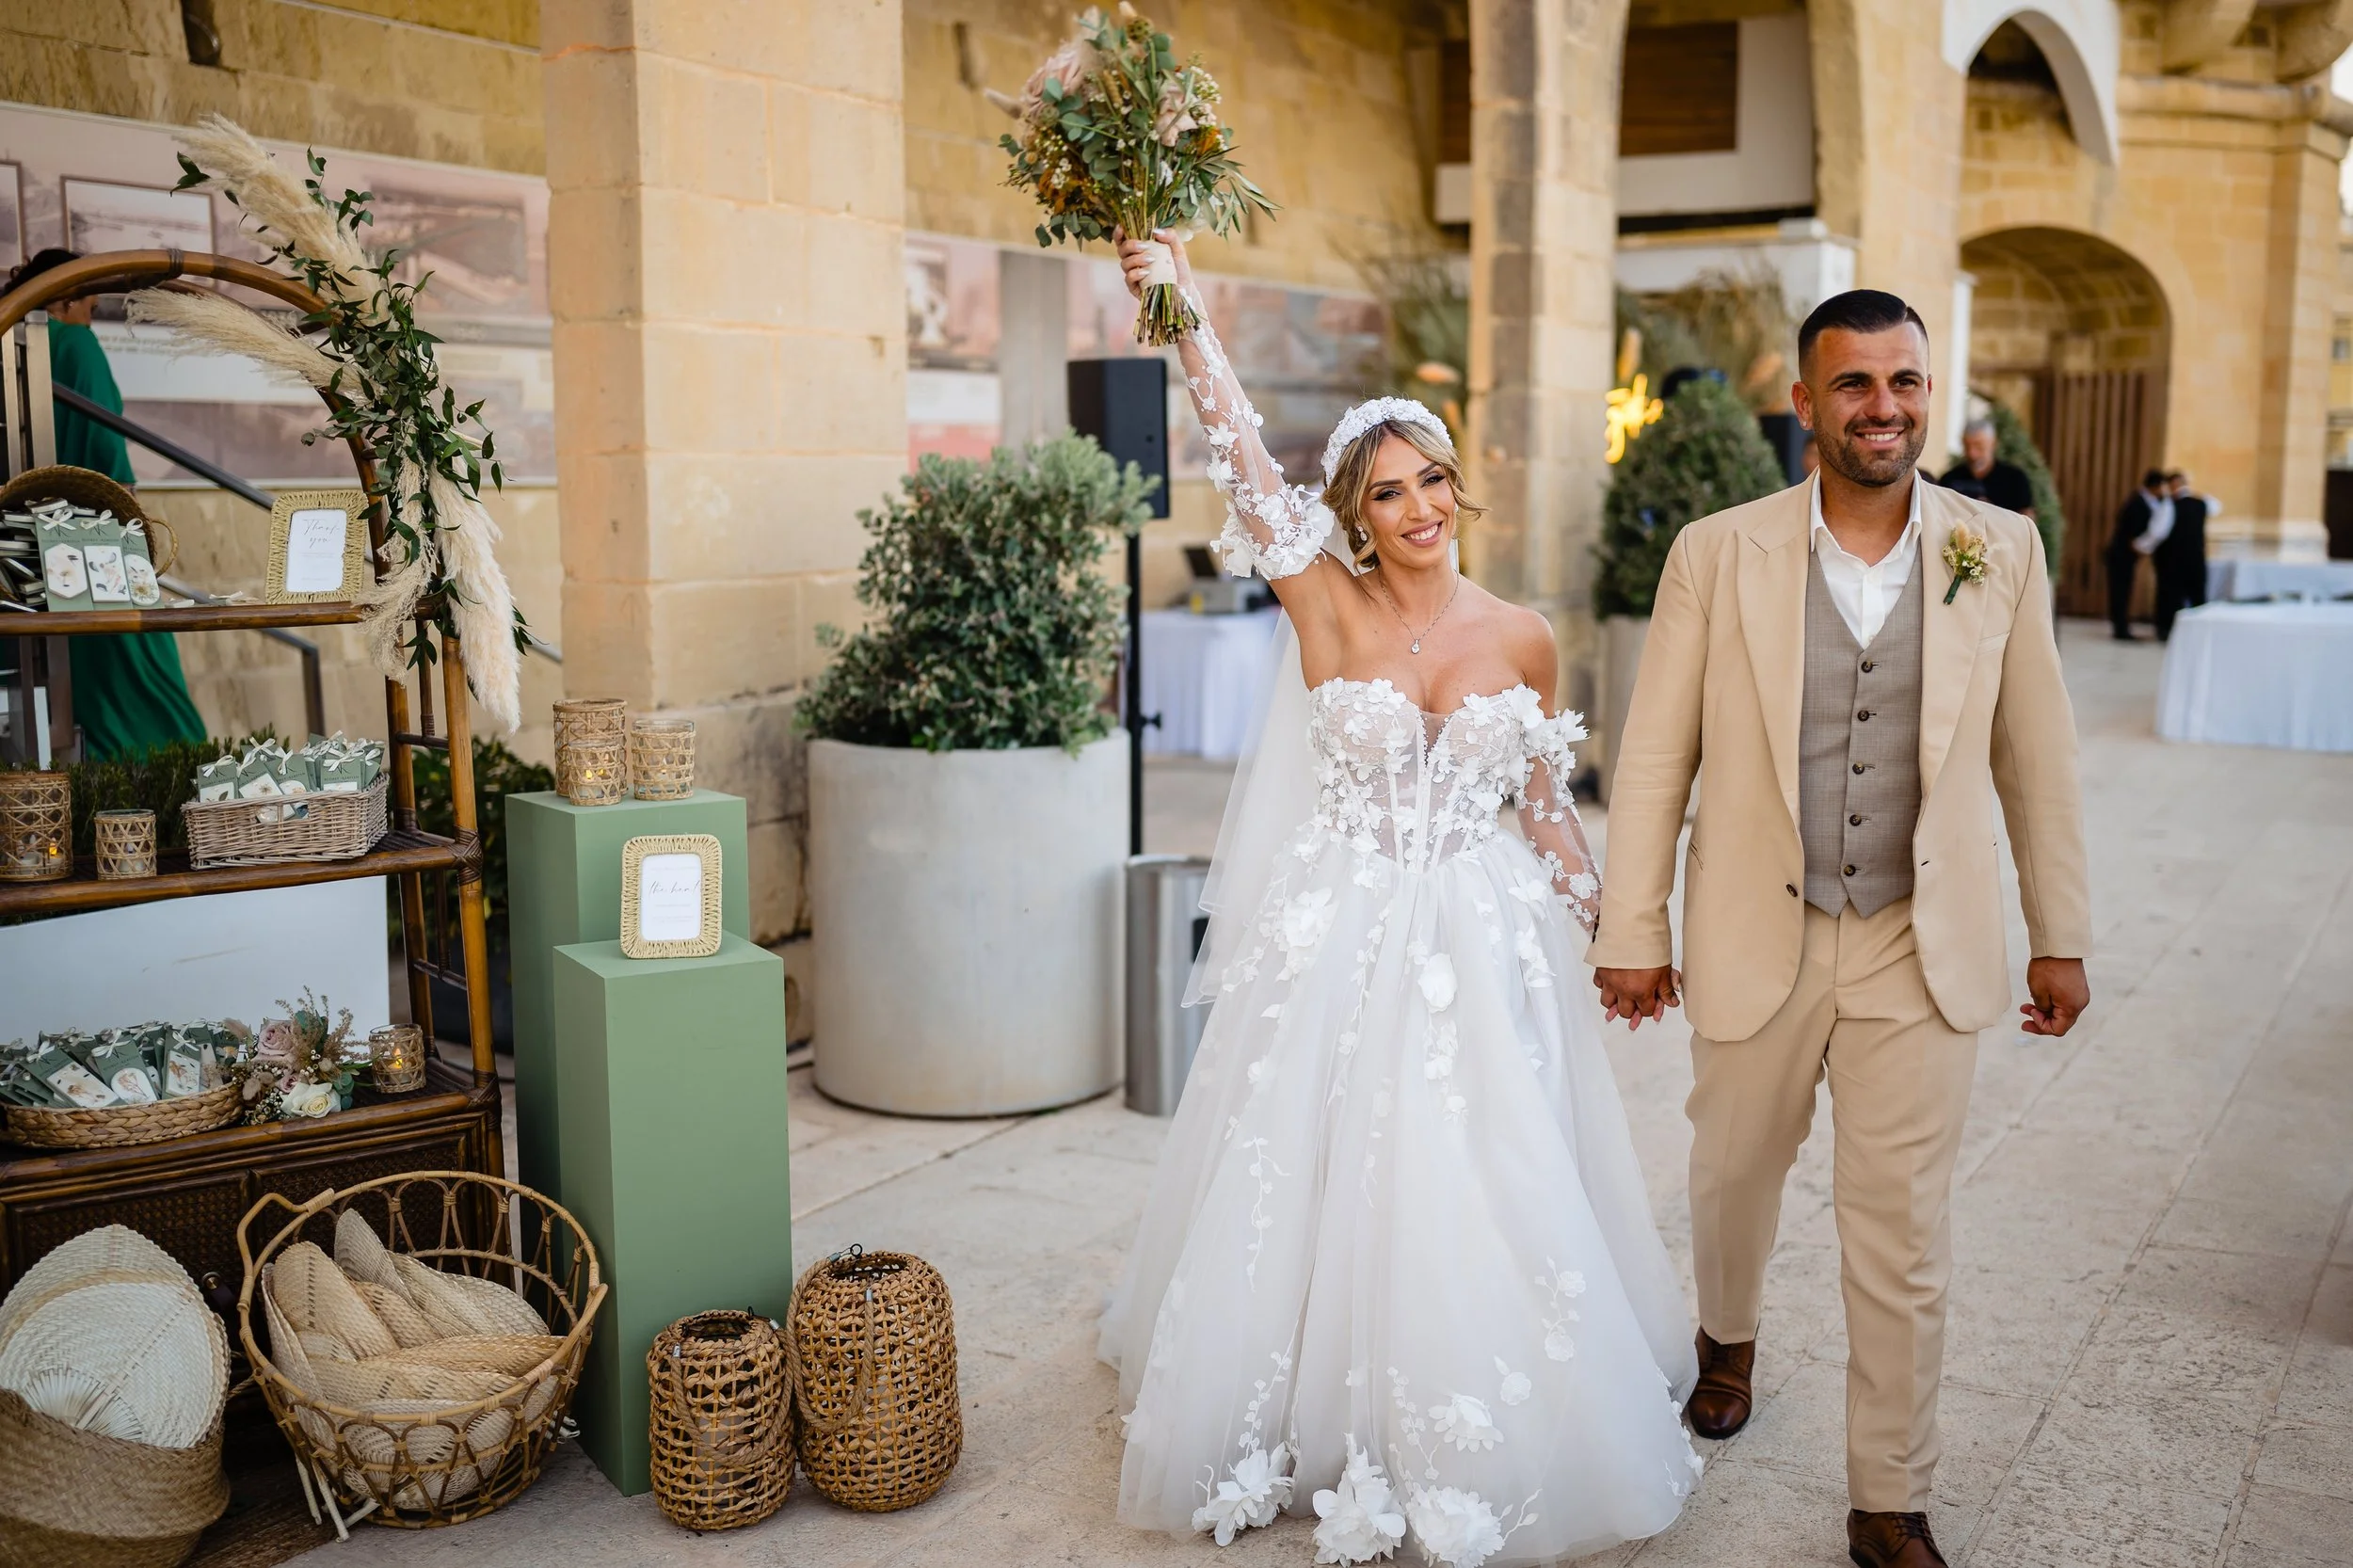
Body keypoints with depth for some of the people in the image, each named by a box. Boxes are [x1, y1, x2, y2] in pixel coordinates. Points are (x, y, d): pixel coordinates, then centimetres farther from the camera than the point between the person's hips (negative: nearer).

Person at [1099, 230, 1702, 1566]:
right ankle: (1326, 1432, 27)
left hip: (1484, 951, 1)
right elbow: (1243, 458, -13)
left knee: (1485, 1201, 4)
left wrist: (1611, 933, 10)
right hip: (1343, 945, -1)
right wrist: (1187, 314, -19)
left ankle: (1480, 1446, 22)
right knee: (1328, 1190, 7)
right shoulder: (1329, 607, -4)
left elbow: (1543, 806, 11)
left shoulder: (1521, 637, 2)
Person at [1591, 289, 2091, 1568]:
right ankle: (1728, 1338, 53)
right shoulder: (1717, 554, -7)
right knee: (1734, 1173, 21)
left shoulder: (2001, 550, -2)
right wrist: (1630, 932, -2)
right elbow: (1653, 758, -3)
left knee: (1904, 1243, 5)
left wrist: (2060, 934, 7)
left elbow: (2035, 756, 5)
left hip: (1921, 952, 0)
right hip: (1759, 940, 0)